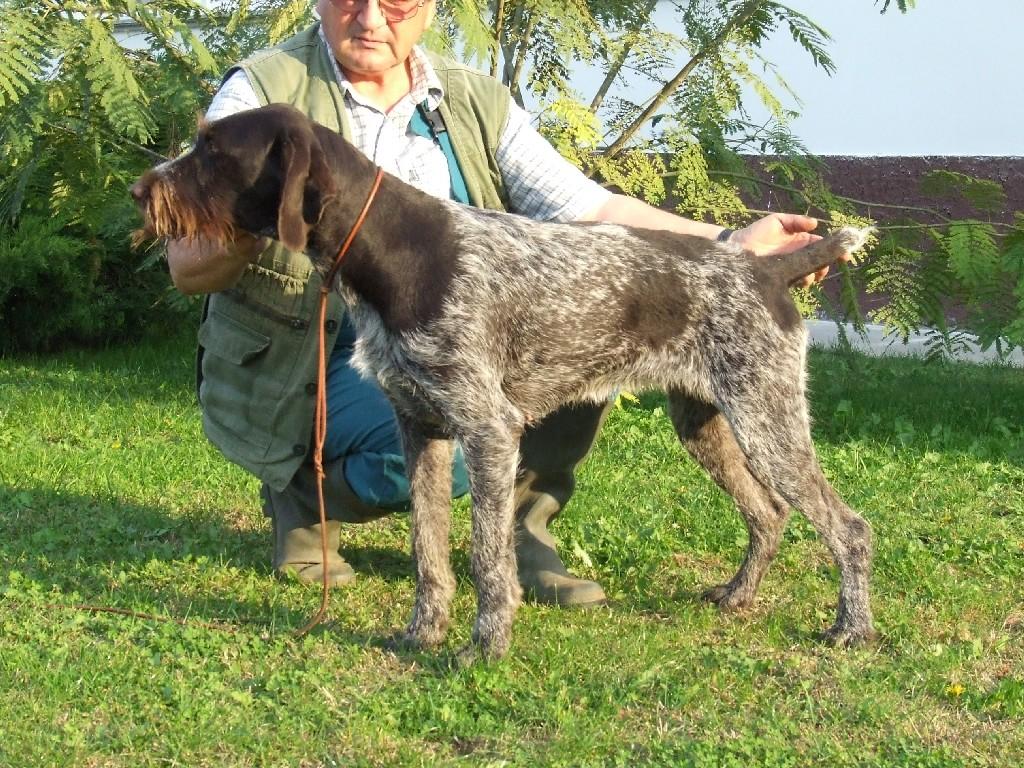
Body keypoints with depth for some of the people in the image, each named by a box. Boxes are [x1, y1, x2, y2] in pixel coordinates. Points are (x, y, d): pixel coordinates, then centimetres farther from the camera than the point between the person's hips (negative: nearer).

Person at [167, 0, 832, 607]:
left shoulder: (478, 102, 7)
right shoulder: (263, 91, -5)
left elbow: (588, 211, 0)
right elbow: (188, 264, -11)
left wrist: (727, 244, -13)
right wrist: (259, 223, -34)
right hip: (315, 366, -4)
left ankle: (525, 523, -3)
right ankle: (304, 493, 0)